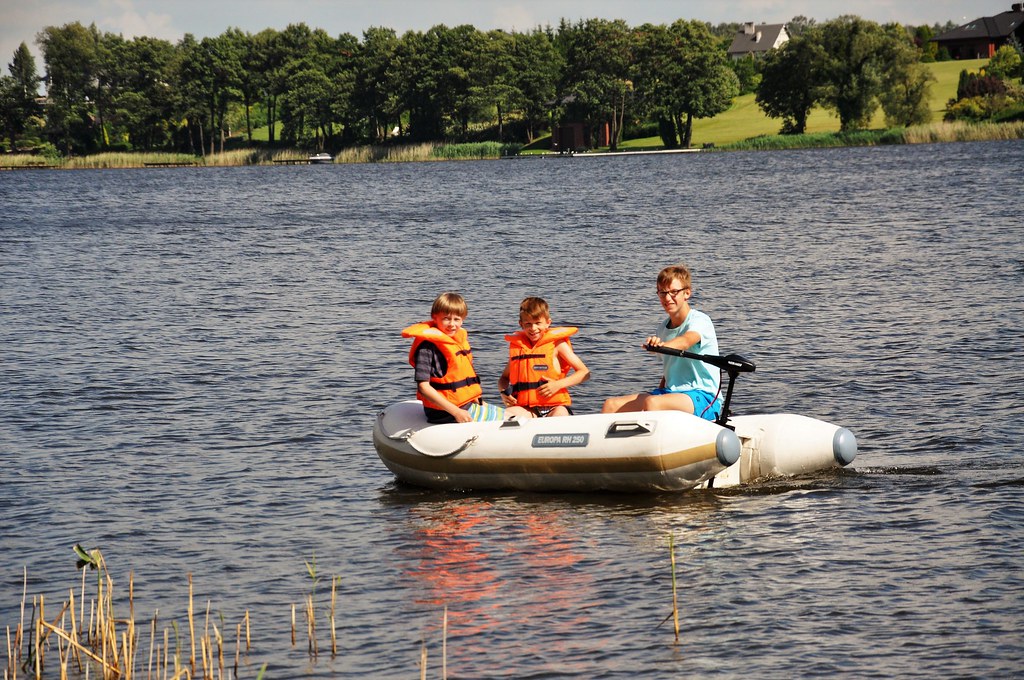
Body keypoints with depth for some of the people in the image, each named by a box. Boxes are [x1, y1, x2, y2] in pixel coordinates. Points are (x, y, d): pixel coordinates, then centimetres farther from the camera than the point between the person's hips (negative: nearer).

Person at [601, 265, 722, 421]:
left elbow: (686, 341, -33)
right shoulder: (663, 328, 16)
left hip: (703, 396, -8)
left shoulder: (700, 320, -9)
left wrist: (662, 346, -53)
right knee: (611, 405, -9)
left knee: (652, 403, -37)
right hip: (670, 393, 8)